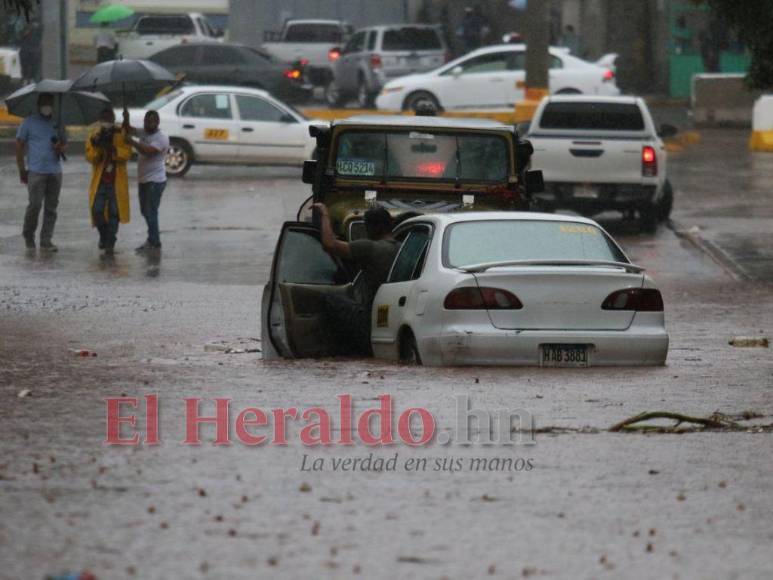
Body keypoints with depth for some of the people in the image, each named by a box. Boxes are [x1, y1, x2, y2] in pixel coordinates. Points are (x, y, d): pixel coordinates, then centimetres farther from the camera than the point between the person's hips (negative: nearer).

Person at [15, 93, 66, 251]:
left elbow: (65, 143, 22)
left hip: (55, 171, 4)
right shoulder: (29, 123, 3)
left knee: (51, 207, 2)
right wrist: (22, 169, -2)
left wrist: (61, 148, -4)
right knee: (35, 205, -10)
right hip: (36, 171, -4)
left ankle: (46, 240, 7)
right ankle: (28, 235, 11)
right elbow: (20, 145, 3)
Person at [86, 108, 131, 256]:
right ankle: (103, 235, 19)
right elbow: (90, 157, -6)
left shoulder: (121, 134, -2)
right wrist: (95, 145, -24)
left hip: (117, 181, -1)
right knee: (97, 210, -7)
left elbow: (127, 154, -13)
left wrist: (112, 149, -26)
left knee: (114, 213, 0)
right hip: (100, 180, 1)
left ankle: (110, 244, 8)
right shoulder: (94, 134, 1)